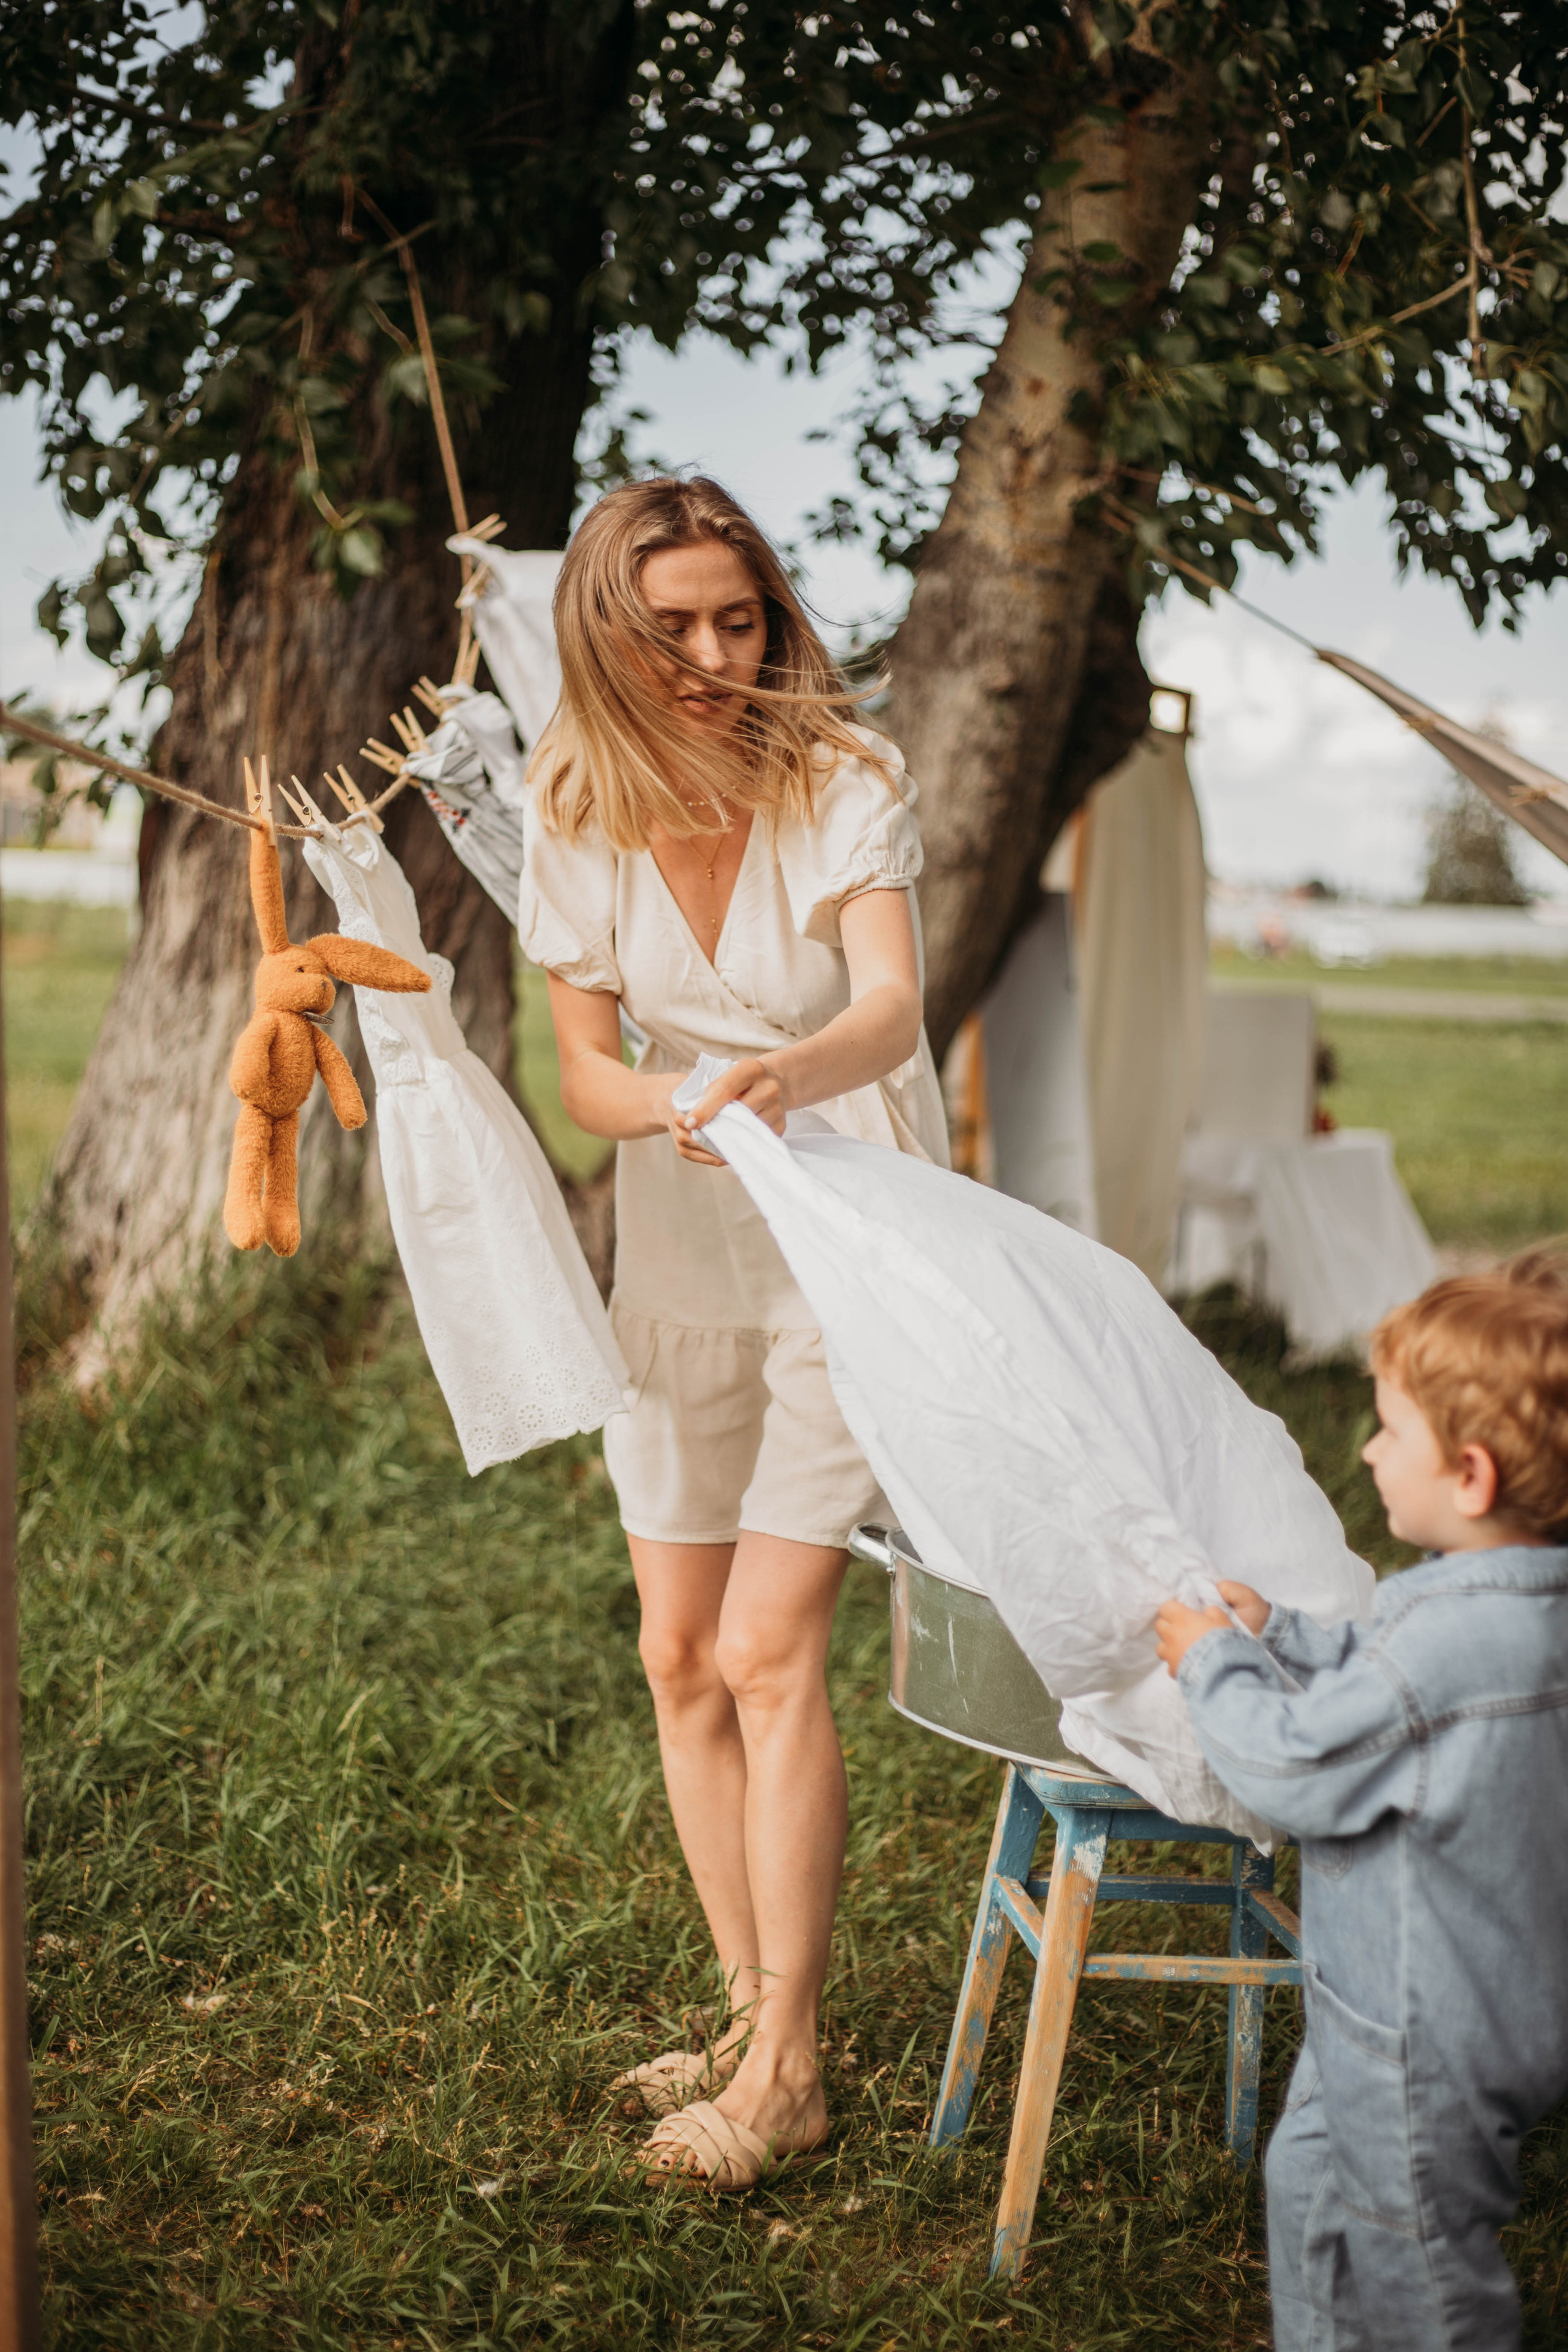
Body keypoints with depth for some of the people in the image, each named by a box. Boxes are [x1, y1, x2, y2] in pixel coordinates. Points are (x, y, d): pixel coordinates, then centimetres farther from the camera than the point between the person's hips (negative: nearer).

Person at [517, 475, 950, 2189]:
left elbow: (894, 1009, -27)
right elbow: (582, 1068, -3)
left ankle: (787, 2071, 1)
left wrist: (786, 1072, -48)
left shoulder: (848, 780, -14)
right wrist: (670, 1104, -25)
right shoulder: (577, 818, -3)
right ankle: (755, 2012, 22)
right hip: (679, 1261, 5)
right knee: (680, 1657, 6)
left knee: (768, 1651, -10)